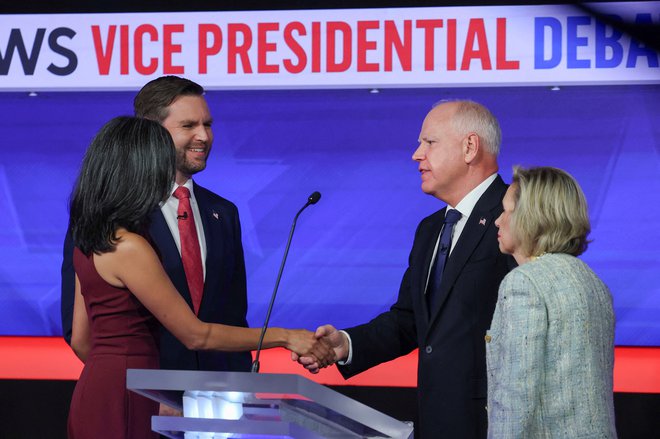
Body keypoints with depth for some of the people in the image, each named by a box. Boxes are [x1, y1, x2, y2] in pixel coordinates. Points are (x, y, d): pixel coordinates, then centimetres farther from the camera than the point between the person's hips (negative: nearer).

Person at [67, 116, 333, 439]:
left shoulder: (92, 242, 11)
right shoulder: (129, 247, -17)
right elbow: (196, 335, -14)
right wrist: (283, 336, -10)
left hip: (95, 394, 10)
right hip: (119, 406, -10)